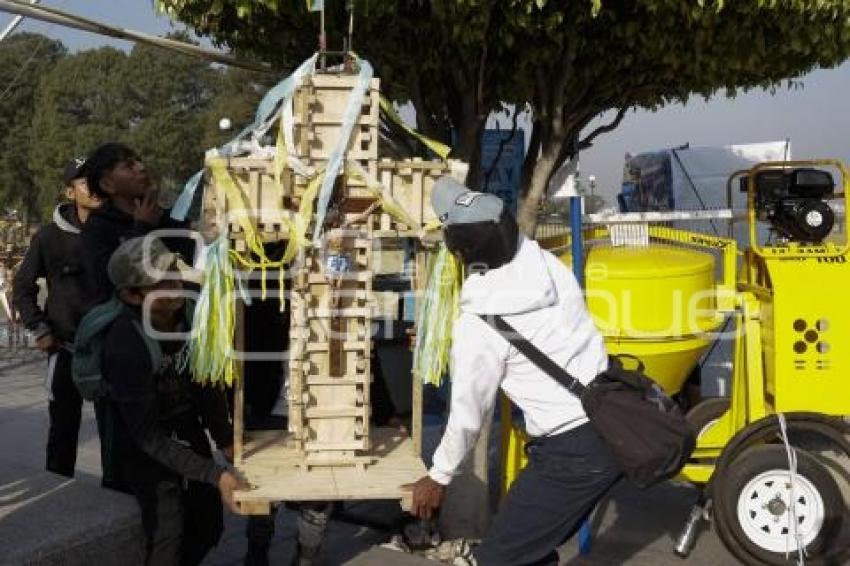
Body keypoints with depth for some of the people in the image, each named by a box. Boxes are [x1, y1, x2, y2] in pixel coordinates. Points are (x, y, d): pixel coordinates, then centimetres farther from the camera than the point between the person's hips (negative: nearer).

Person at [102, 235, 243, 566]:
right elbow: (149, 437, -28)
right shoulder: (125, 348, -33)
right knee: (169, 537, -15)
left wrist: (224, 439, -7)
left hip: (188, 432, 6)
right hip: (143, 446, -5)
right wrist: (215, 474, -31)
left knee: (208, 526, 13)